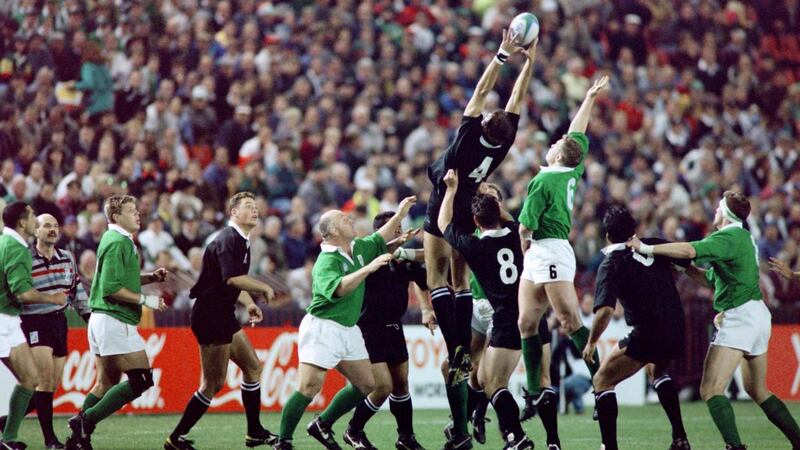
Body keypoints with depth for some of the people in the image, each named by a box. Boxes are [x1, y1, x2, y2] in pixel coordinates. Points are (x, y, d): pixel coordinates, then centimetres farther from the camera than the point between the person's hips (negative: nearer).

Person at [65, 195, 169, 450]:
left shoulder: (117, 240, 18)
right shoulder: (118, 243, -14)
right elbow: (111, 288, -20)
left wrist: (152, 277, 14)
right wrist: (145, 299, -16)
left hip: (103, 321, 11)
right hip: (114, 321, -11)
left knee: (106, 383, 13)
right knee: (141, 379, -12)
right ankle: (86, 420, -11)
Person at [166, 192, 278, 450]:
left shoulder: (241, 242, 17)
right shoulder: (227, 240, -15)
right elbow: (232, 278, -28)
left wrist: (248, 303, 14)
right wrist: (265, 289, -17)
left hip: (223, 316, 11)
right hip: (211, 315, -11)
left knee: (252, 367, 14)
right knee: (214, 383, -7)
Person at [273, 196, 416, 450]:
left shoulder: (358, 248, 9)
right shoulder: (327, 261, -16)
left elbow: (379, 239, 29)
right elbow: (336, 289, -35)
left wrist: (400, 214, 23)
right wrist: (368, 268, -36)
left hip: (348, 330, 9)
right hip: (322, 328, -9)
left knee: (366, 384, 9)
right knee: (310, 387, -15)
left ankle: (322, 426, 19)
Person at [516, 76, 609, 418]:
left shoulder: (543, 182, -14)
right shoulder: (573, 173, 8)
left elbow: (525, 225, -13)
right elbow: (578, 133, 22)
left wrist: (524, 246, 7)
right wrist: (590, 98, 29)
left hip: (549, 252, -9)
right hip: (537, 259, 9)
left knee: (571, 322, -11)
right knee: (527, 324, 6)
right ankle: (533, 394, 7)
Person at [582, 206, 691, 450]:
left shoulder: (611, 263, -5)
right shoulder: (654, 247, 10)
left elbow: (605, 311, -16)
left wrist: (591, 343, -4)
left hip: (646, 336, -6)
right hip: (677, 333, 6)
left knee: (602, 381, 7)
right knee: (659, 372, 36)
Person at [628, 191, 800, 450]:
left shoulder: (728, 237, -11)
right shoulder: (743, 238, 19)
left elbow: (690, 250, -28)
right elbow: (713, 280, 23)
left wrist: (646, 248, -21)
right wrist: (683, 267, 14)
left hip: (740, 318, -10)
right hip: (758, 315, 10)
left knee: (711, 389, -15)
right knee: (757, 391, 21)